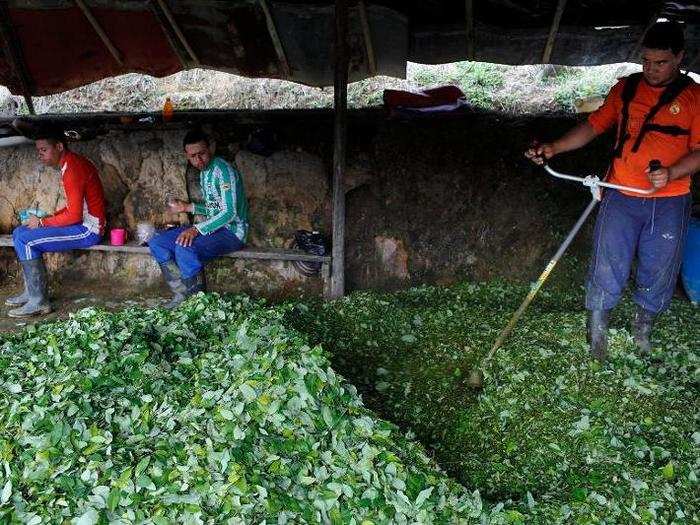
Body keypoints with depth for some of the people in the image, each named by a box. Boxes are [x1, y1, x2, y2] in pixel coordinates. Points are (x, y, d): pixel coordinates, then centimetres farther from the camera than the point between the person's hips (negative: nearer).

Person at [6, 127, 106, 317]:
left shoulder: (72, 168, -19)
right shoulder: (71, 163, 13)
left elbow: (74, 215, -23)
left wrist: (43, 222, -11)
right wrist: (49, 218, 6)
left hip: (87, 230, -10)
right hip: (82, 223, 10)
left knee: (24, 239, -16)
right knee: (20, 232, 11)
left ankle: (39, 301, -9)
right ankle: (31, 291, 12)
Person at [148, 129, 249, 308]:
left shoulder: (223, 170, -16)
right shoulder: (204, 172, 14)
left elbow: (229, 212, -24)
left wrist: (197, 229, -30)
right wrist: (188, 207, 11)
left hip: (231, 231, -9)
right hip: (212, 227, 10)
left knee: (184, 247, -34)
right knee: (156, 243, -1)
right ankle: (183, 293, -6)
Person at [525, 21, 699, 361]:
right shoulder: (626, 88, 7)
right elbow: (594, 125, 7)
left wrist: (671, 174, -22)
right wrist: (554, 148, -7)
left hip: (669, 203, 0)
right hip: (621, 197, 1)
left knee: (658, 272, 10)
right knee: (607, 267, 0)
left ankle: (642, 330, 34)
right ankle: (596, 337, 15)